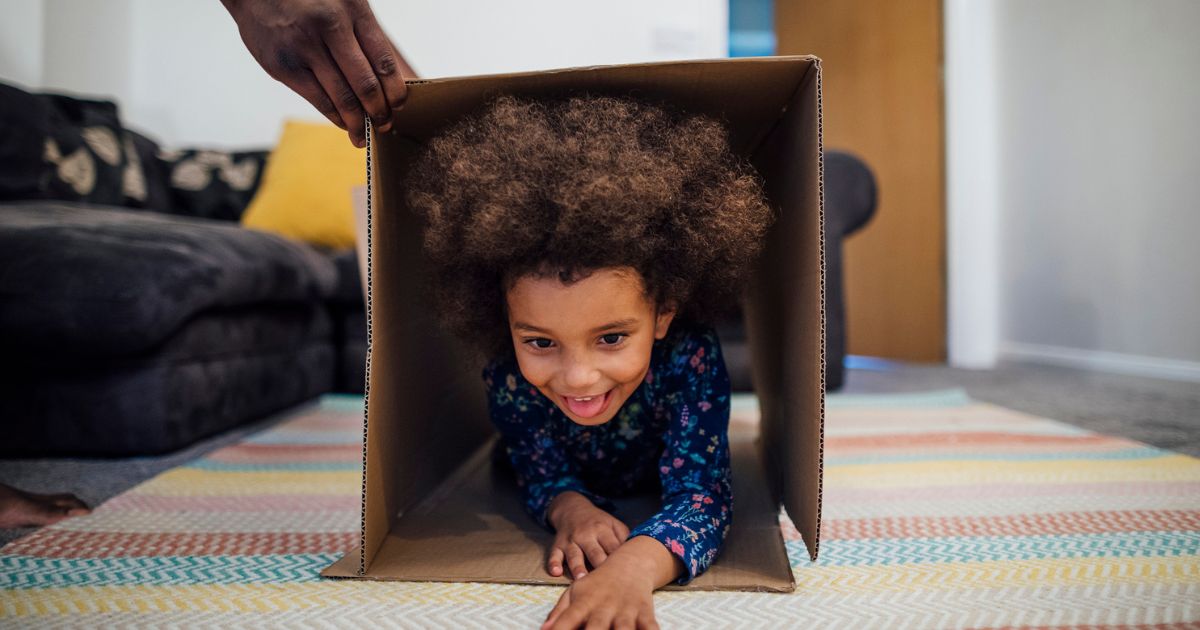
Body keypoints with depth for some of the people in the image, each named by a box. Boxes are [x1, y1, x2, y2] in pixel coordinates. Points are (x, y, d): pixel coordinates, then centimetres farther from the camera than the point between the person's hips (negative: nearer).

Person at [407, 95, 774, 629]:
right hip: (583, 483, 1)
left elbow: (702, 496, -49)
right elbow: (540, 471, -25)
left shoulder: (692, 360, -46)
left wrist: (635, 565, -72)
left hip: (658, 482, -1)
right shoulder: (508, 375, -40)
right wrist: (570, 507, -51)